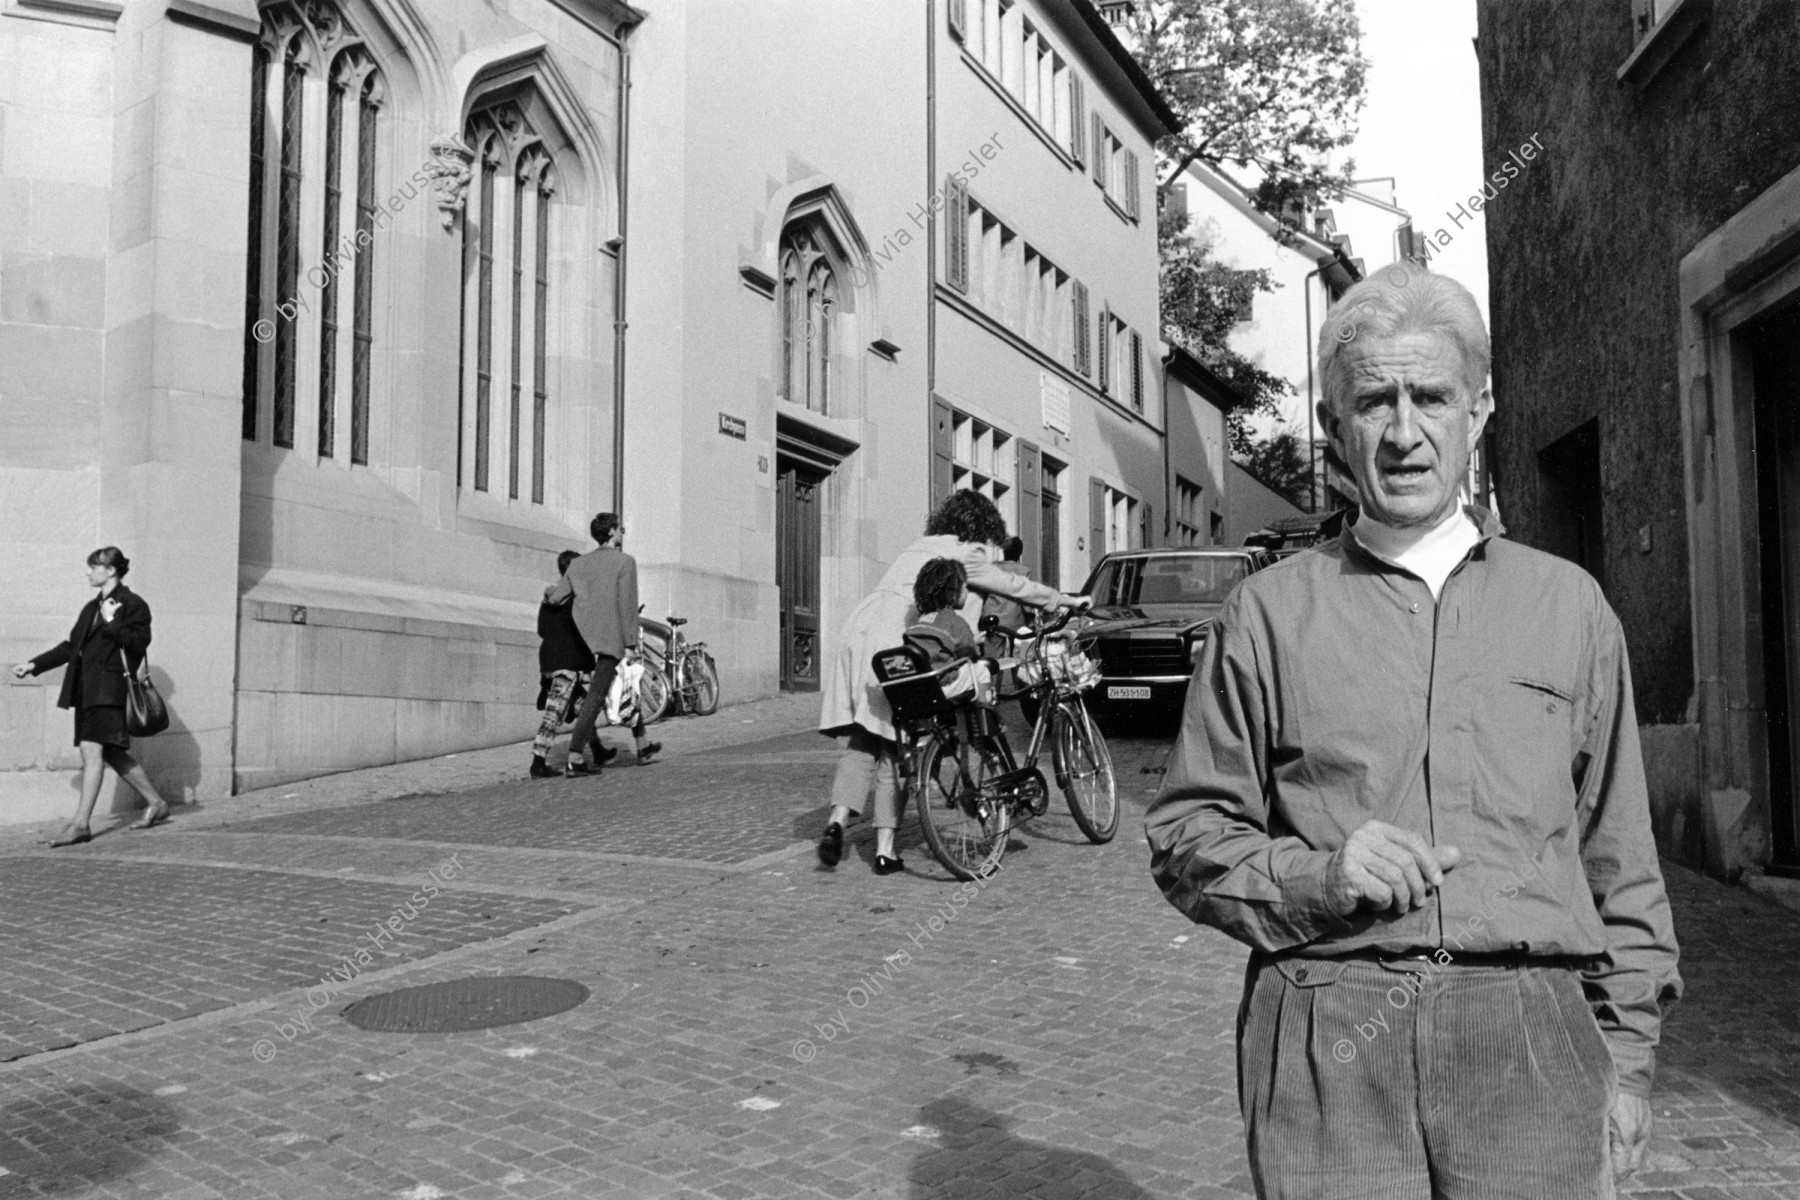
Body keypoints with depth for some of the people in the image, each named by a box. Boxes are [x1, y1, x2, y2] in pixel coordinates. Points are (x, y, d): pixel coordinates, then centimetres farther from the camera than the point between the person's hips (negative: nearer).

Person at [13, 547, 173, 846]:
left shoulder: (132, 604, -4)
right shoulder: (91, 608, 20)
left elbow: (139, 641, -14)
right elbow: (71, 646, 23)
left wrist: (112, 622, -16)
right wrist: (34, 665, 18)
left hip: (109, 689, -8)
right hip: (86, 688, 8)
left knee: (92, 750, -13)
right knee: (111, 753, 9)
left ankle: (81, 824, -12)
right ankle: (156, 803, 19)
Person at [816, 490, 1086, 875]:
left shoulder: (920, 549, 30)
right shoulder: (961, 554, 6)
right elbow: (1014, 587, 11)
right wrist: (1068, 600, 24)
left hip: (856, 635, 7)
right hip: (892, 646, -7)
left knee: (862, 742, 10)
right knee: (893, 746, 1)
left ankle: (837, 820, -9)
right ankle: (885, 850, 3)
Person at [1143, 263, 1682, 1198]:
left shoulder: (1568, 605, 10)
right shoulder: (1268, 611, 5)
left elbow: (1619, 862, 13)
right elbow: (1186, 837, 6)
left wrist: (1628, 1057, 11)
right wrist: (1312, 877, -11)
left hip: (1529, 1045, 2)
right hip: (1325, 1051, -1)